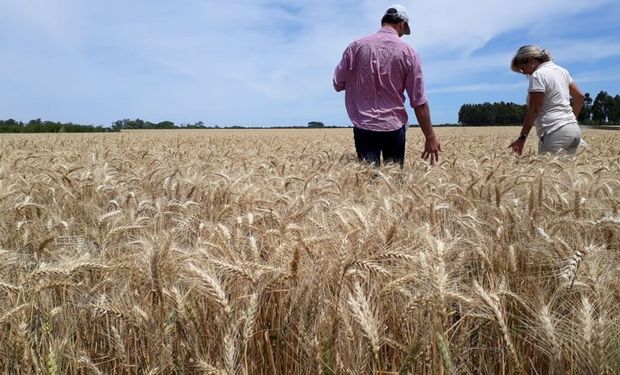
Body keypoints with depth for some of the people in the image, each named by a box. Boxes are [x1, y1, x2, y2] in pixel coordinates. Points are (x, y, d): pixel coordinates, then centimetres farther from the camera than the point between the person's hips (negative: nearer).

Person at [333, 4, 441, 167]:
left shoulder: (356, 46, -2)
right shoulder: (408, 52, -4)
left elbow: (338, 84, 5)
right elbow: (419, 101, -5)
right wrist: (430, 137, 2)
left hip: (363, 126, 1)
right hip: (393, 127, 0)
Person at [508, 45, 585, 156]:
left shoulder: (538, 75, -9)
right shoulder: (561, 70, 16)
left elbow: (533, 110, -14)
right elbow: (579, 96, 21)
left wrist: (522, 138, -12)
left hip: (556, 132, -9)